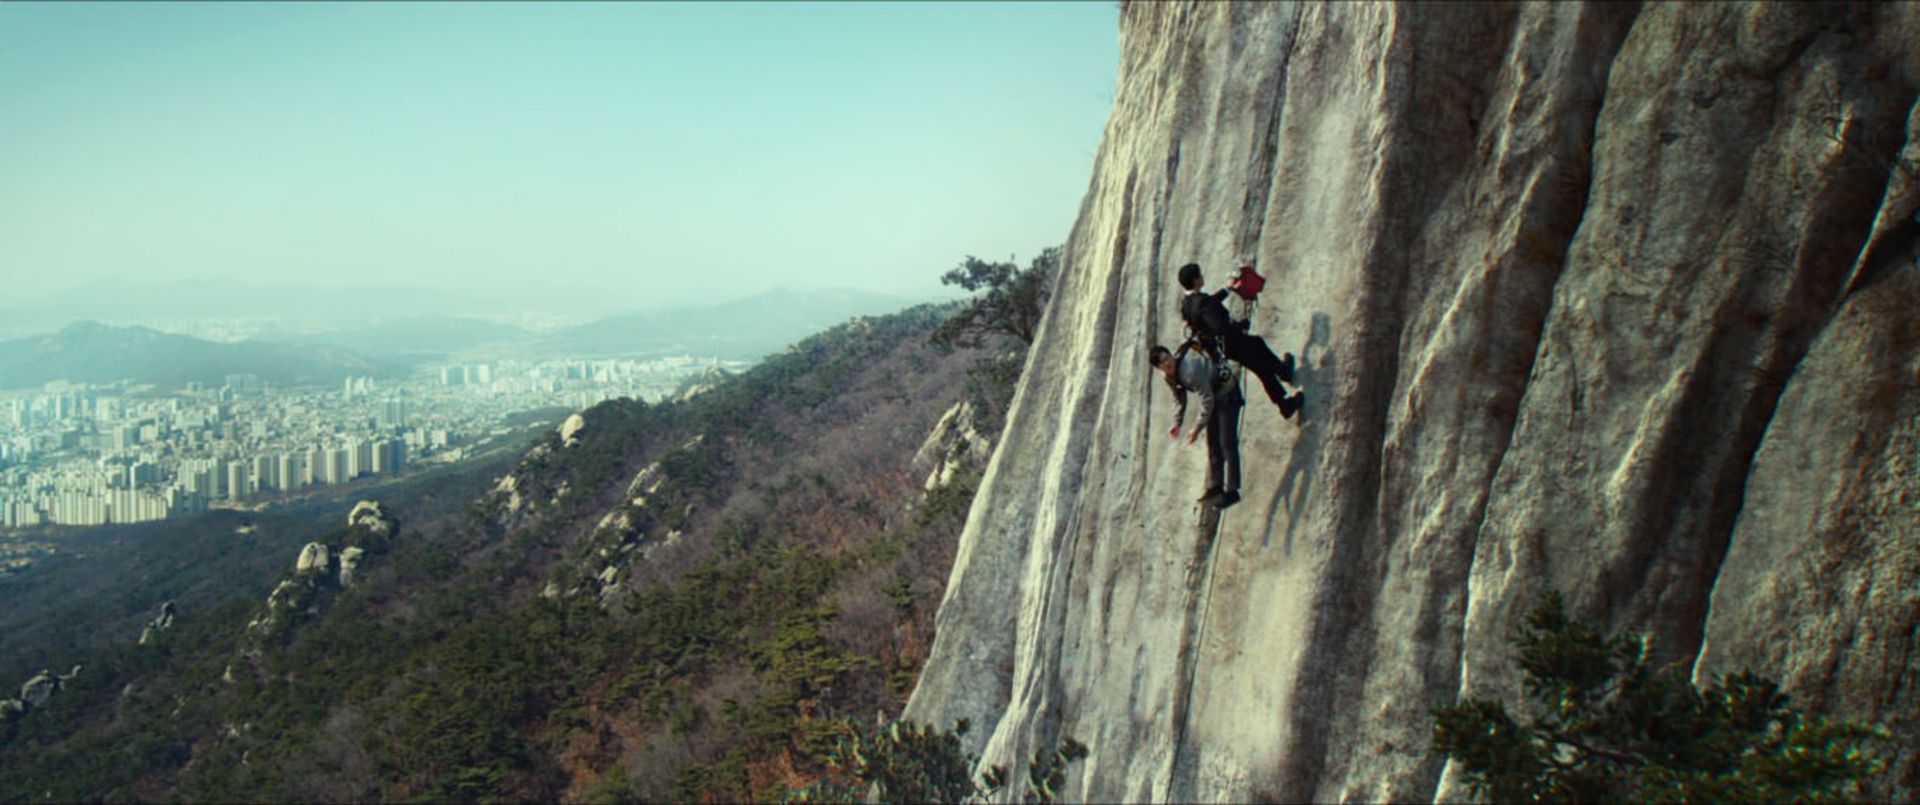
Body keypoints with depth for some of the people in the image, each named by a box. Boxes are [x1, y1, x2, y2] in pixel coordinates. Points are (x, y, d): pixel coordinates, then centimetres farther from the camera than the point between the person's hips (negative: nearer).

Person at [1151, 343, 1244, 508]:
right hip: (1214, 396, 9)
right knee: (1213, 443, 12)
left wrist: (1197, 428, -26)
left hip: (1228, 394, -9)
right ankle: (1214, 487, 21)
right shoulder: (1170, 377, -8)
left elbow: (1207, 401, -30)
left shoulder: (1190, 370, -35)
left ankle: (1231, 491, -7)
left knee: (1227, 443, -10)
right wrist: (1176, 423, -3)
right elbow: (1179, 400, 8)